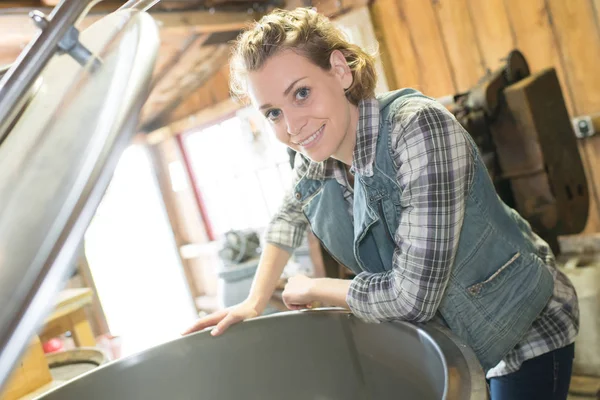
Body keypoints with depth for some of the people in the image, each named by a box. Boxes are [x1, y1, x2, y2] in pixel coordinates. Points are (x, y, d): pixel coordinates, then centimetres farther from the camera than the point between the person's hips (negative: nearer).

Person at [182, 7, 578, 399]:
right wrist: (254, 303, 2)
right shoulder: (315, 158, -10)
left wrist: (313, 288, -16)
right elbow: (288, 219, 13)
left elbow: (412, 295, -33)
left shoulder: (419, 126, -32)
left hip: (524, 329, -6)